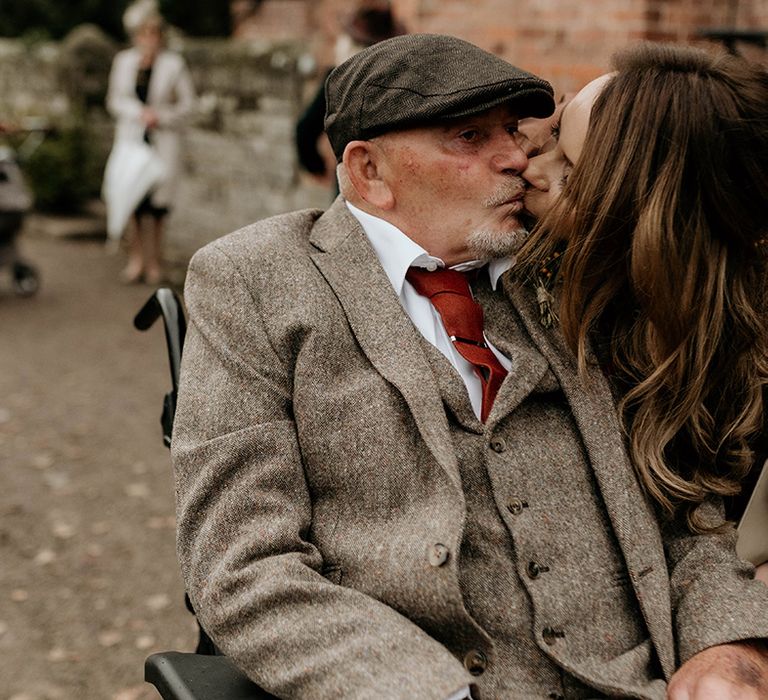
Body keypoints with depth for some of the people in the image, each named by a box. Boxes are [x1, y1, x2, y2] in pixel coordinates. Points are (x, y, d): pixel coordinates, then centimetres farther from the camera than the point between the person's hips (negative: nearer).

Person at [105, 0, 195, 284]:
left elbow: (187, 102, 5)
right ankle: (136, 258, 6)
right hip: (131, 138, 2)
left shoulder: (173, 64, 0)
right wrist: (139, 112, -6)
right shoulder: (123, 61, 7)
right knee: (132, 199, -4)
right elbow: (115, 100, 12)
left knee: (157, 202, -3)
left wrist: (162, 117, -10)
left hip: (162, 140, -2)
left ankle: (154, 261, 6)